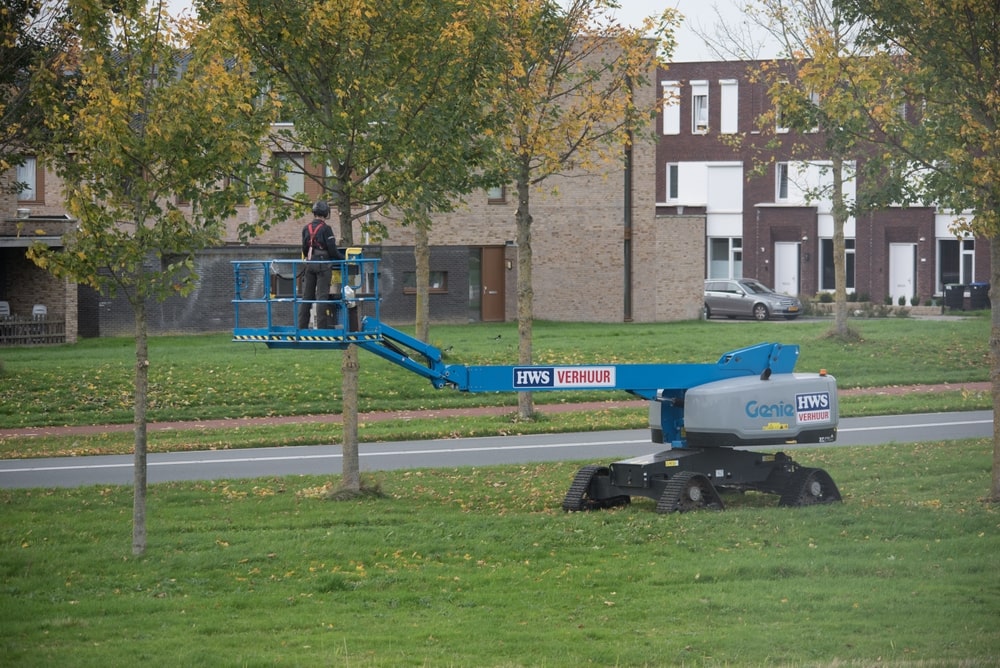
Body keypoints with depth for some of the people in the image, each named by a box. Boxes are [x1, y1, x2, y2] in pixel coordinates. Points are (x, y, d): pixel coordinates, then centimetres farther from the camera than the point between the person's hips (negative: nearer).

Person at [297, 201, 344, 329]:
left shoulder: (306, 229, 7)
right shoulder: (326, 229, -11)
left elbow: (304, 248, 13)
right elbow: (332, 250, -12)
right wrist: (343, 258, 2)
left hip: (310, 264, 6)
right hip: (323, 264, -6)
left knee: (307, 295, 10)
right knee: (322, 295, -4)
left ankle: (302, 325, 12)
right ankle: (322, 325, -6)